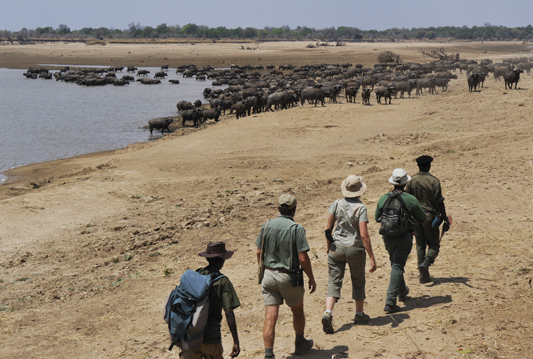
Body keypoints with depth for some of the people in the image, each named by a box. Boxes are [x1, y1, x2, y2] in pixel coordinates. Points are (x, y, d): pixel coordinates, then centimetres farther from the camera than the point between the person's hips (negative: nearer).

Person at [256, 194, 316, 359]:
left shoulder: (266, 226, -1)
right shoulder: (297, 229, -14)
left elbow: (259, 253, 6)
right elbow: (303, 258, -16)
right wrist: (311, 278, -3)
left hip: (269, 275, 3)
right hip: (289, 277, -3)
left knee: (270, 316, 1)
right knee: (297, 310, 21)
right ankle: (300, 344, 39)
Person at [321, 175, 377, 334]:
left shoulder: (337, 204, -4)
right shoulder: (361, 208, -14)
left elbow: (328, 228, 1)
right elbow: (364, 235, -19)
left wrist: (328, 246, 18)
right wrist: (372, 258, -15)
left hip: (337, 248, 2)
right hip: (355, 250, -2)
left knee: (334, 282, 3)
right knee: (358, 282, 17)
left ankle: (328, 312, -18)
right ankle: (359, 315, 31)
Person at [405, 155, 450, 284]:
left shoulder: (411, 181, 1)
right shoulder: (434, 181, -8)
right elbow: (440, 202, -9)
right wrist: (445, 219, -4)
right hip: (430, 216, -3)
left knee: (420, 245, 12)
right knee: (434, 244, 8)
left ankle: (424, 275, 12)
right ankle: (426, 262, -21)